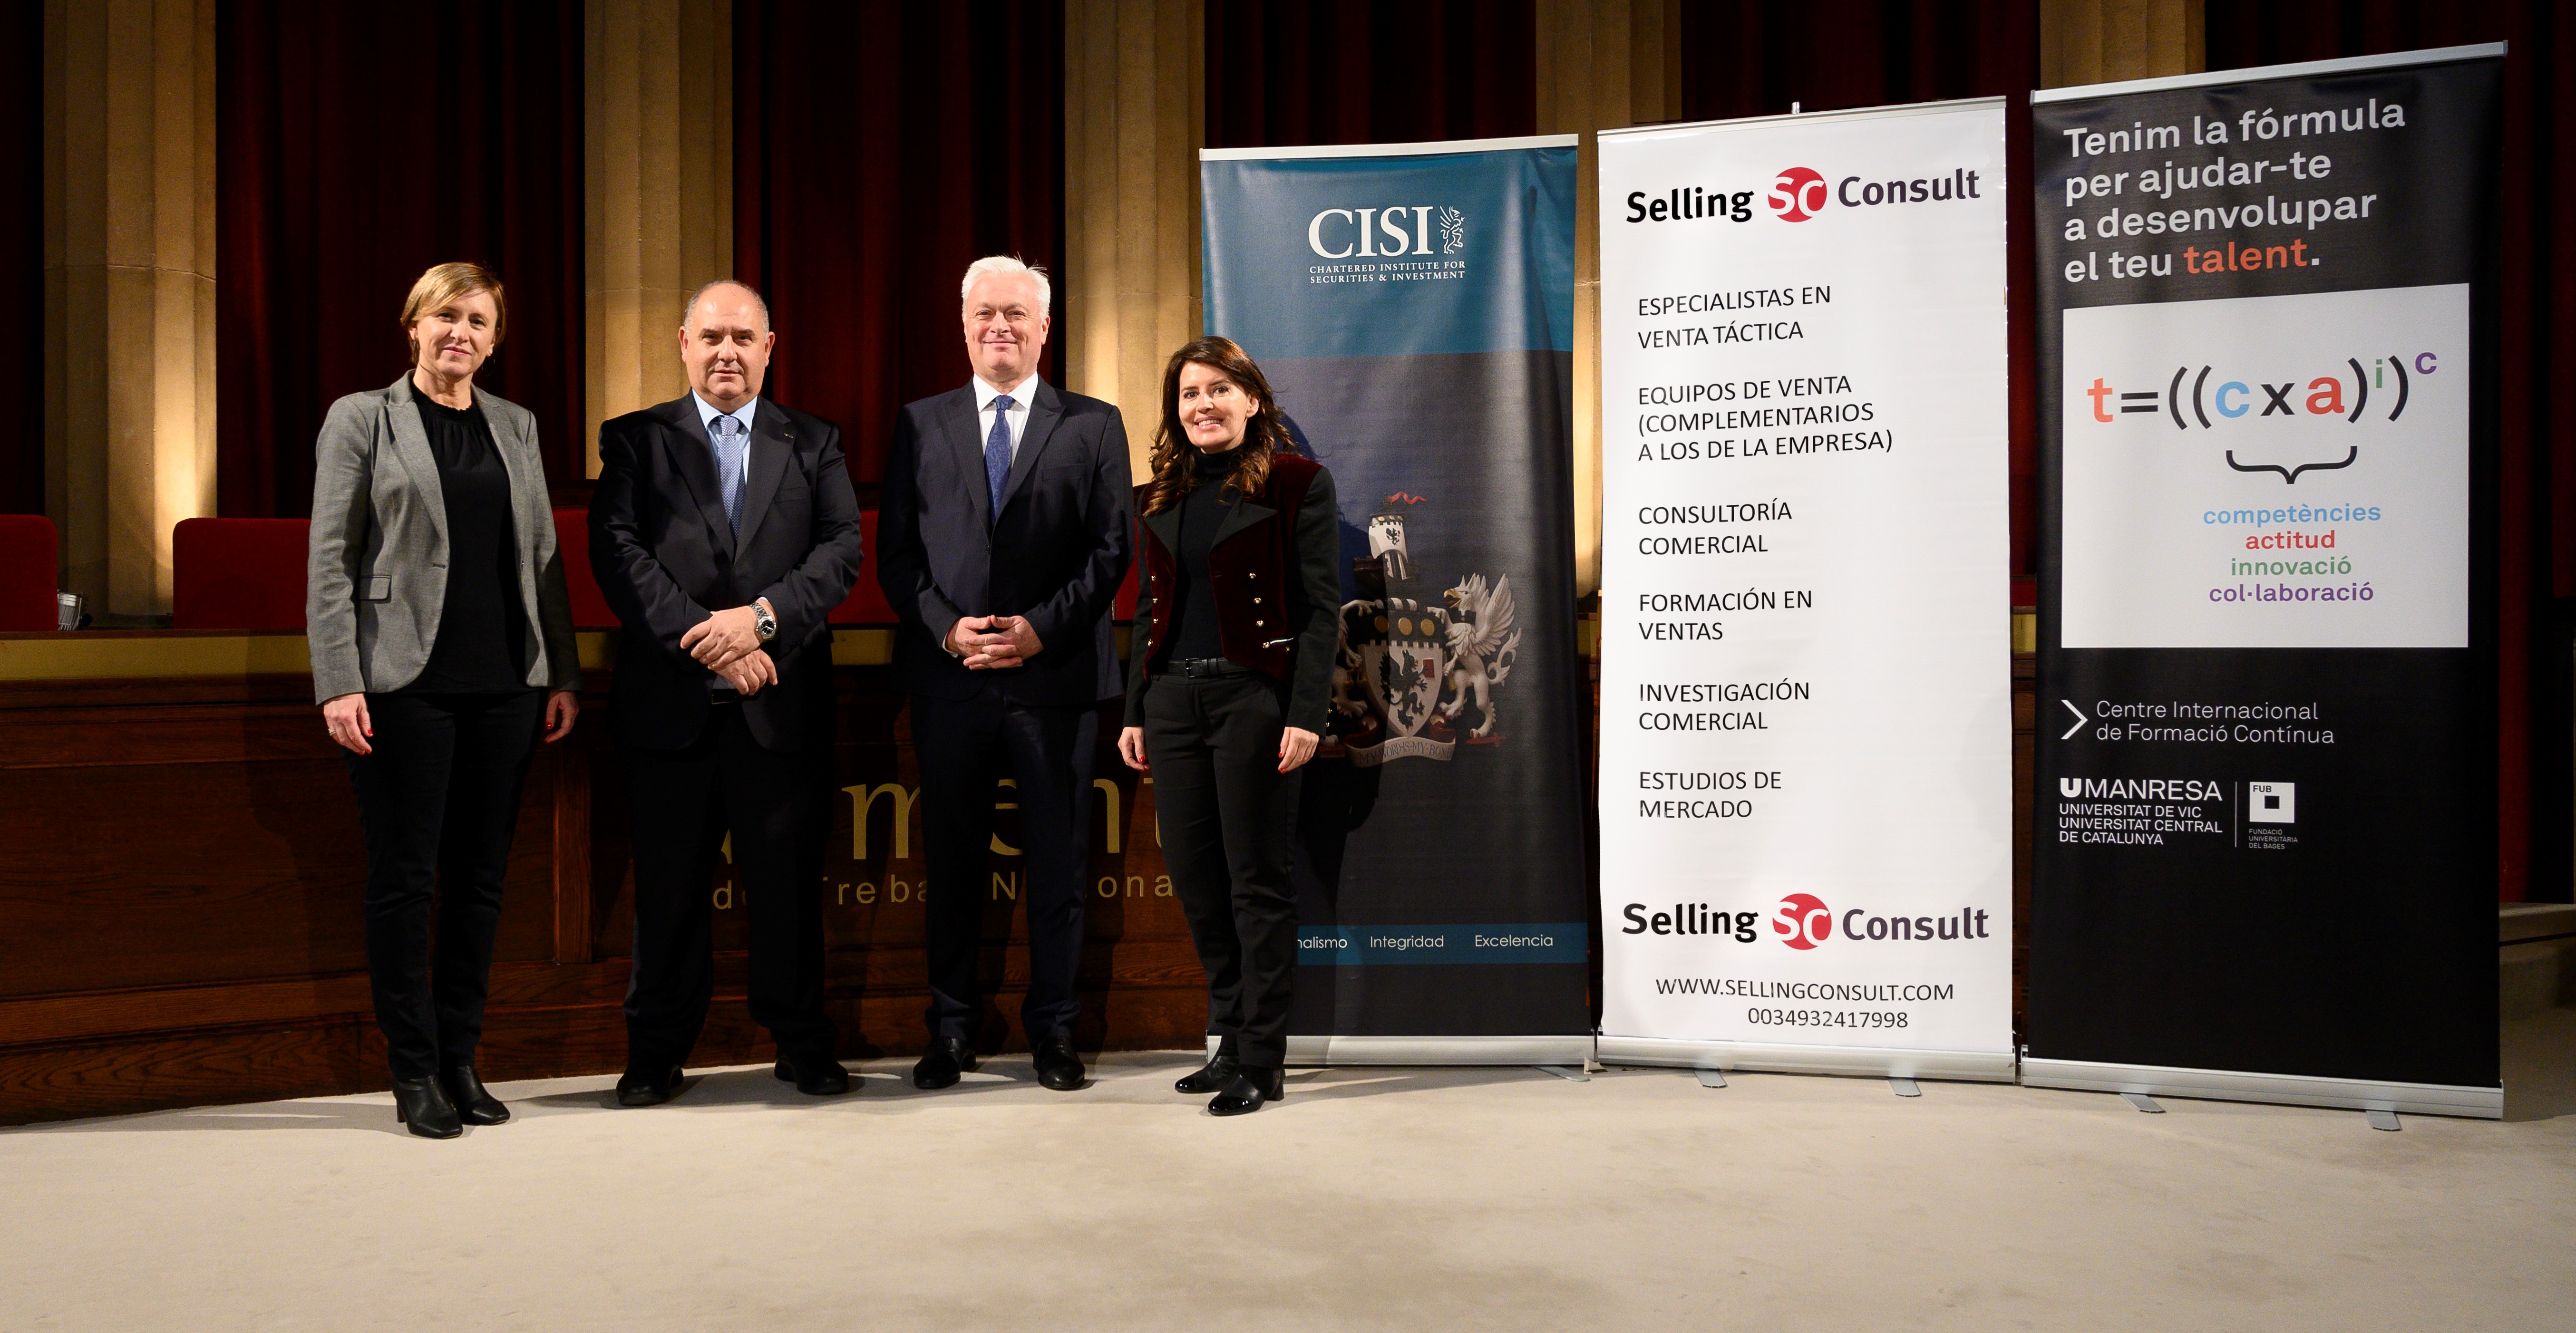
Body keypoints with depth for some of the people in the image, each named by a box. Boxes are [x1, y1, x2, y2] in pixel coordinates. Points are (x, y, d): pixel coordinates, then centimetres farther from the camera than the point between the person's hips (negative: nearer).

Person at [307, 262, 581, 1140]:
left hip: (504, 681, 4)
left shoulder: (516, 427, 14)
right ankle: (415, 1073, 11)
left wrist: (562, 673, 7)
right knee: (405, 877, 1)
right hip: (406, 678, -4)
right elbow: (329, 560, -2)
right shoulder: (362, 418, 3)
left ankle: (461, 1062, 18)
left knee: (480, 877, 7)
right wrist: (338, 683, -11)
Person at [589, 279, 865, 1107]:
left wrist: (763, 616, -16)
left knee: (788, 880, 6)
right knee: (669, 884, 6)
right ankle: (657, 1052, 19)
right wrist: (706, 638, -15)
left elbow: (842, 550, 0)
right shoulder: (636, 440, 9)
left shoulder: (814, 443, 12)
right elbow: (618, 553, -4)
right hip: (669, 704, 0)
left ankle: (802, 1044, 19)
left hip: (782, 702, 1)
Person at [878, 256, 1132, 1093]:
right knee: (953, 858, 8)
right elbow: (895, 551, 6)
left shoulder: (1094, 425, 7)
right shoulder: (920, 425, 11)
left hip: (1057, 676, -1)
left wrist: (1042, 628, -11)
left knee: (1058, 859, 5)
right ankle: (952, 1029, 20)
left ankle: (1054, 1029, 18)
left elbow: (1112, 548, 0)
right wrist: (946, 627, -9)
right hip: (948, 677, 1)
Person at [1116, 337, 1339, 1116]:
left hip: (1253, 696, -6)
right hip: (1173, 699, 6)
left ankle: (1260, 1061, 7)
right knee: (1193, 877, 9)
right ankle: (1230, 1037, 22)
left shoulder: (1297, 485, -2)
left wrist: (1306, 716, -15)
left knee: (1257, 882, -1)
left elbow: (1321, 609, -7)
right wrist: (1135, 713, 11)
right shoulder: (1160, 499, 14)